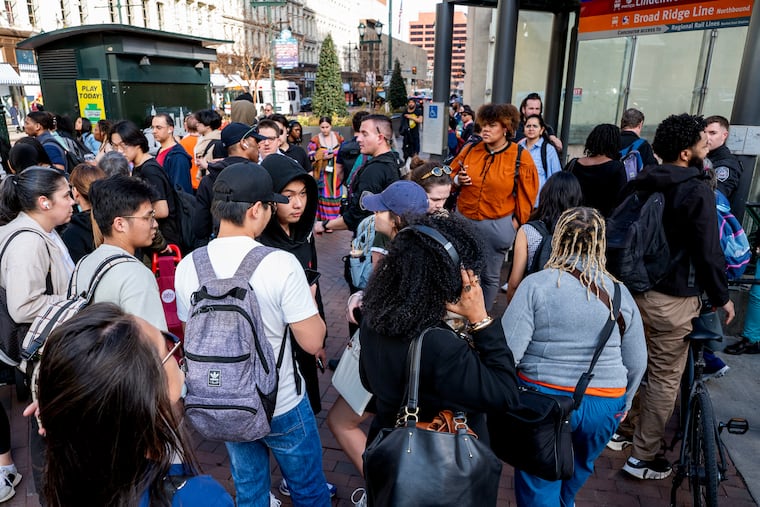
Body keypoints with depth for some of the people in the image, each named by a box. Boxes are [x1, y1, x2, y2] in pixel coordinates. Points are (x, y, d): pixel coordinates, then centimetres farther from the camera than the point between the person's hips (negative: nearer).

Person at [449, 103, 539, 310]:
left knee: (489, 275, 9)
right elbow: (451, 175, 15)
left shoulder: (520, 156, -6)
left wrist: (517, 220, -3)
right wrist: (458, 180, -6)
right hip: (463, 219, 3)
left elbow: (527, 193, -1)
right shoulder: (470, 150, 2)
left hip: (497, 224, -3)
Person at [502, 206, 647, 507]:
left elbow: (507, 353, -17)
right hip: (604, 405, 5)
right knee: (579, 469, 31)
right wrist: (622, 404, 22)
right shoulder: (620, 293, -1)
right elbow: (637, 364, 7)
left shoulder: (536, 285, -12)